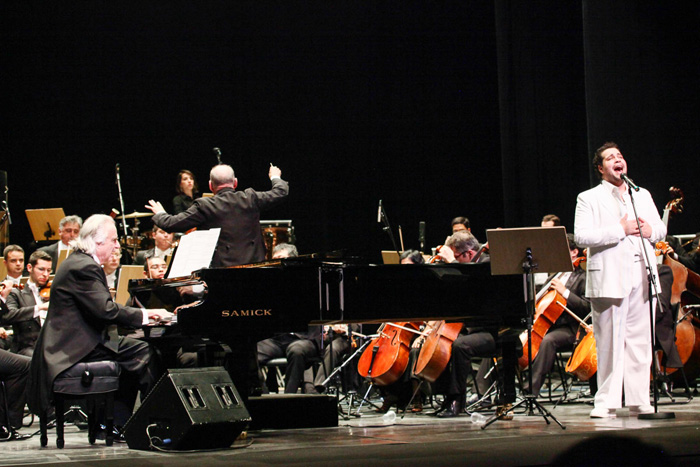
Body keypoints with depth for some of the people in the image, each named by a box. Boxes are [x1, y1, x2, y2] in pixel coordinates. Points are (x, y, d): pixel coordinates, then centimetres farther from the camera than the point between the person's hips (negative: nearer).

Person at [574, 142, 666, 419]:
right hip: (610, 278, -5)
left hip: (641, 276, 5)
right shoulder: (589, 199, 3)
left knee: (639, 340, 5)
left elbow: (661, 229, 23)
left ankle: (639, 400, 10)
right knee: (610, 342, -5)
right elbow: (581, 237, -11)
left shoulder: (642, 195, 21)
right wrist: (621, 230, -15)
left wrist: (650, 230, -1)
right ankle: (607, 401, 1)